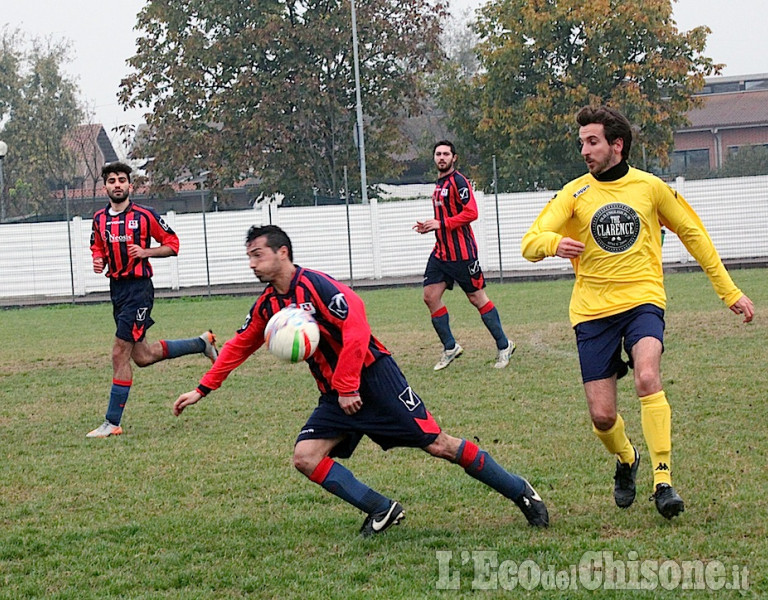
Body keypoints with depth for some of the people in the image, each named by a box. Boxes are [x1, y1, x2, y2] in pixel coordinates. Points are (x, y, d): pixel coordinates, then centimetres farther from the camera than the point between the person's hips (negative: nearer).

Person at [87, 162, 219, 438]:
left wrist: (145, 252, -15)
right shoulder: (99, 219, 9)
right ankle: (202, 343, 33)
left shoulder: (145, 215, -6)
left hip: (139, 288, -7)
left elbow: (172, 243, 0)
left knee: (120, 353, -10)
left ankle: (112, 423, -4)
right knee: (142, 356, 13)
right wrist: (98, 260, 0)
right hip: (117, 288, 7)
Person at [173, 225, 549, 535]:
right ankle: (381, 510, -7)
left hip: (372, 377, -7)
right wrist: (202, 389, 16)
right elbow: (238, 348, 20)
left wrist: (347, 388, -19)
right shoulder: (267, 306, 7)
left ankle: (521, 493, 6)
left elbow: (356, 330, -21)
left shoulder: (315, 286, -16)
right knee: (305, 457, -12)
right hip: (335, 395, 8)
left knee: (437, 444, -9)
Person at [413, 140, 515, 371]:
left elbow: (471, 212, -21)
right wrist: (428, 227, 10)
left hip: (462, 252, -8)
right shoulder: (439, 184, 16)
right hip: (441, 251, 8)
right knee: (430, 296, -1)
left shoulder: (458, 181, -11)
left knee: (477, 298, -1)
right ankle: (450, 347, 9)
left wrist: (441, 224, -21)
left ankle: (504, 345, 10)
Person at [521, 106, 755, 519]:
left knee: (647, 377, -29)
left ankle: (663, 481, -22)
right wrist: (554, 243, -32)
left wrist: (729, 292, 15)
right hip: (593, 310, 1)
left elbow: (693, 233, 15)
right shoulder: (575, 193, 2)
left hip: (642, 300, -1)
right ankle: (626, 460, 32)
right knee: (602, 415, -3)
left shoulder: (649, 187, 3)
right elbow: (530, 243, -7)